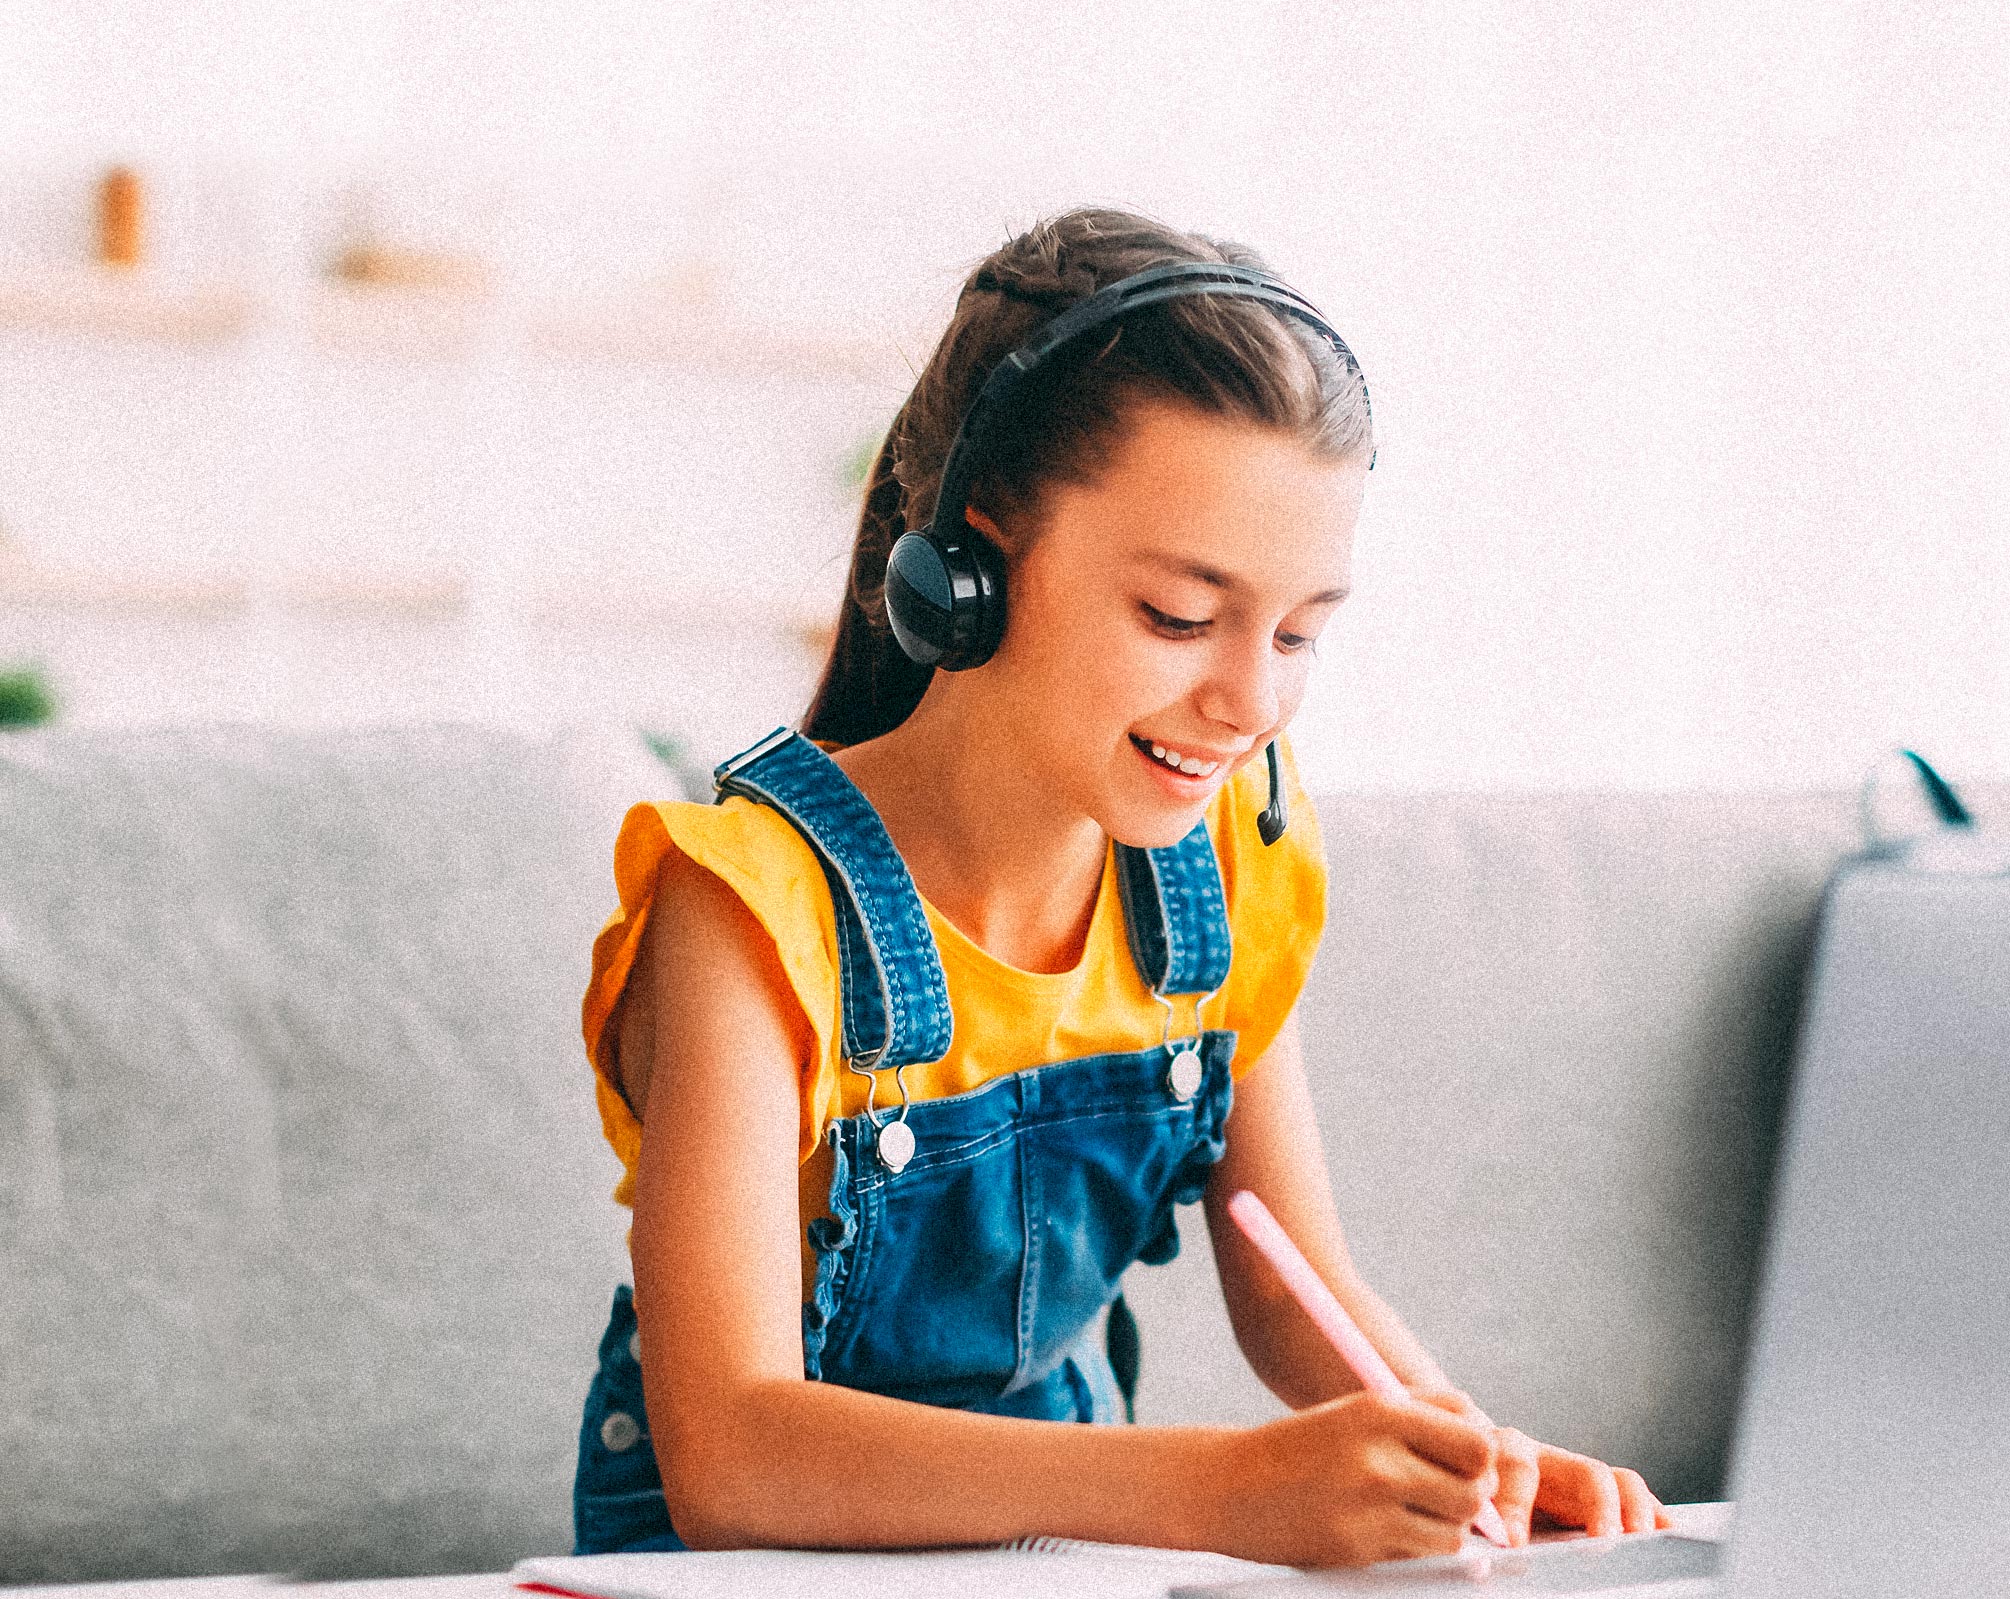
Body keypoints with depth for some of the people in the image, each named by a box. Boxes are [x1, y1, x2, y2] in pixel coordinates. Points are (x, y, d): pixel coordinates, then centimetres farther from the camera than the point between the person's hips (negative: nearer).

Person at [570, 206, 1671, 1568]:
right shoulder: (759, 906, -21)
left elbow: (1294, 1289, 7)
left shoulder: (1226, 857, -1)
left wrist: (1473, 1450, -15)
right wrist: (1225, 1488, -42)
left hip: (1069, 1538, 5)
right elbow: (726, 1454, -31)